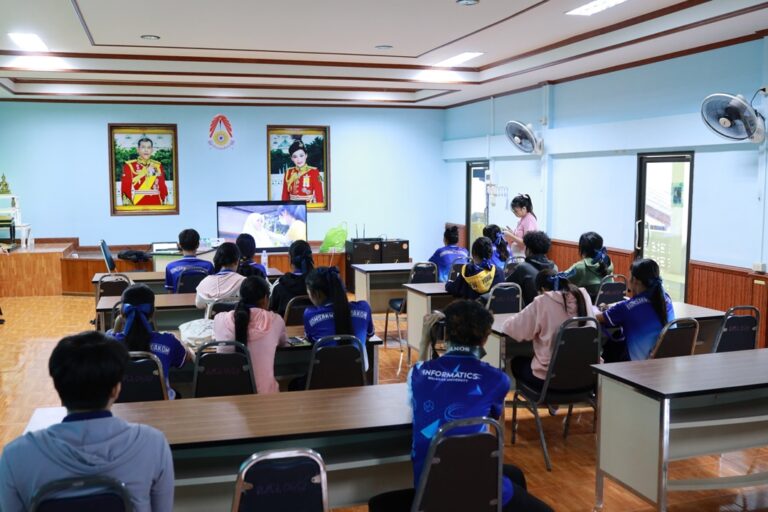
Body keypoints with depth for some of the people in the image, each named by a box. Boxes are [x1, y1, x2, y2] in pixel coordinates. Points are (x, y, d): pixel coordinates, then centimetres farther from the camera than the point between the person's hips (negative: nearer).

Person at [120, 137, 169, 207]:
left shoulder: (158, 166, 9)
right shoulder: (129, 166, 0)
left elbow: (163, 187, 10)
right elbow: (125, 189, -2)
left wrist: (165, 204, 3)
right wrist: (128, 206, -9)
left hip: (156, 206, 3)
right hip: (137, 206, -3)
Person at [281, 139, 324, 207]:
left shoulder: (314, 171, -4)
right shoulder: (288, 173, 7)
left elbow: (319, 193, -5)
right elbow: (285, 194, 10)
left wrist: (319, 207, -10)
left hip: (310, 206, -3)